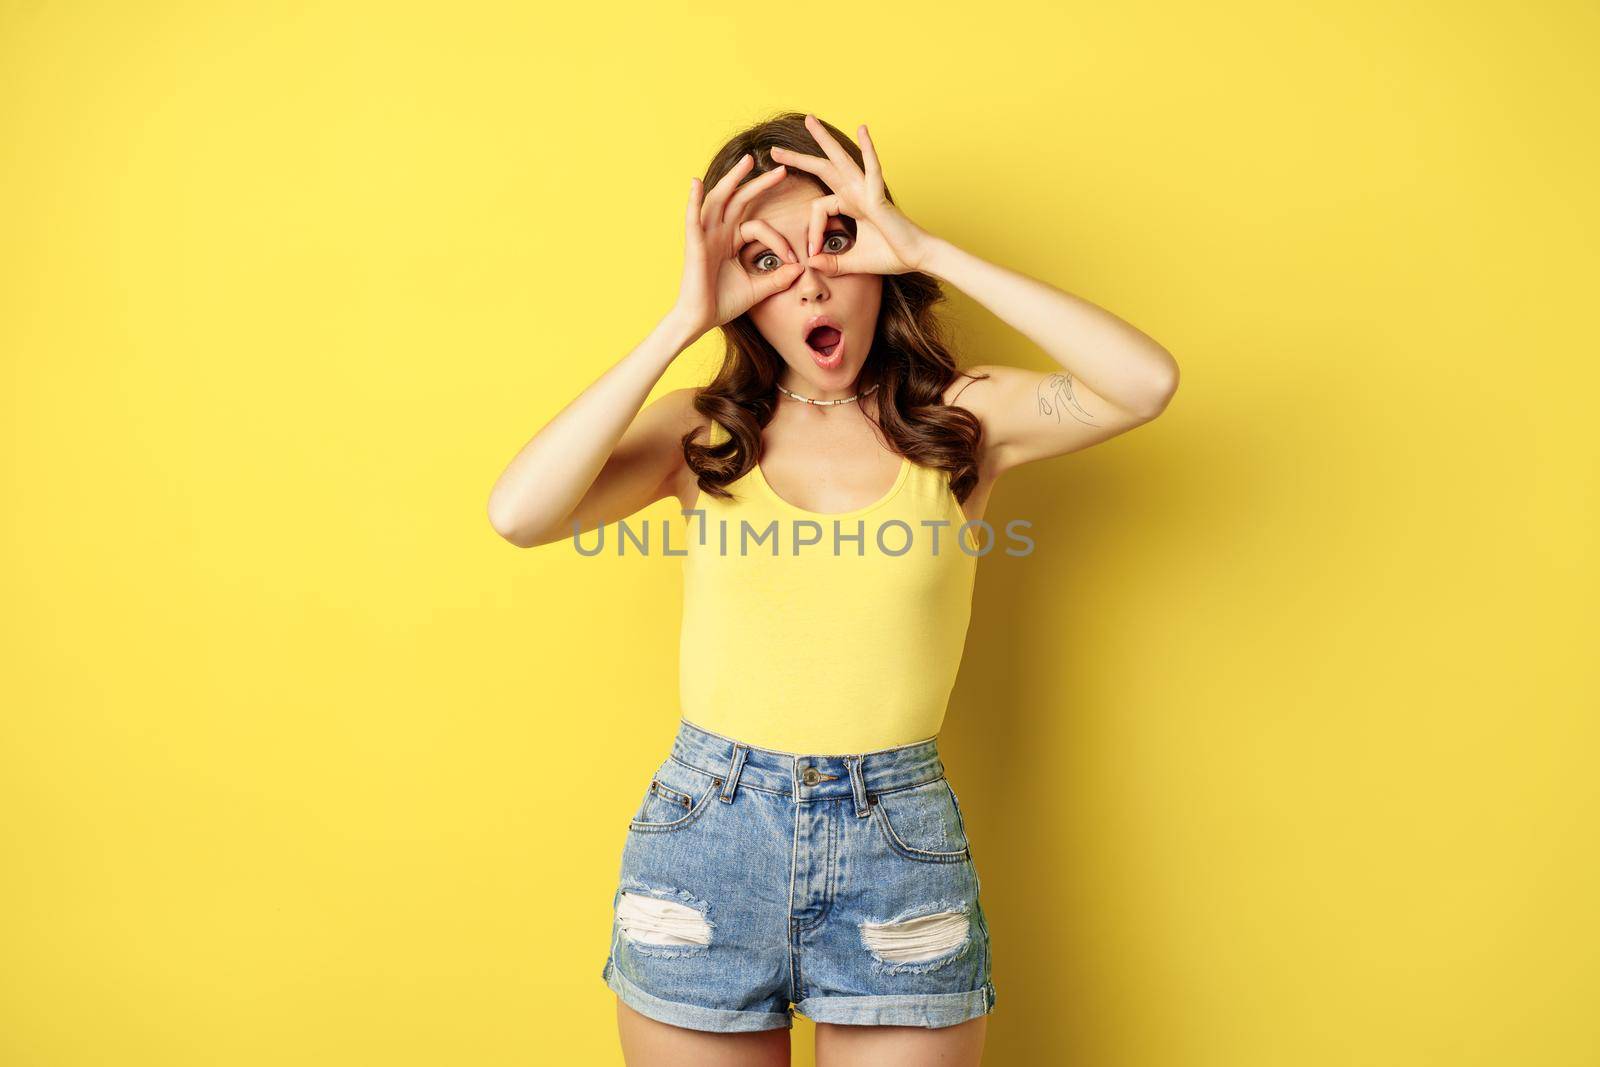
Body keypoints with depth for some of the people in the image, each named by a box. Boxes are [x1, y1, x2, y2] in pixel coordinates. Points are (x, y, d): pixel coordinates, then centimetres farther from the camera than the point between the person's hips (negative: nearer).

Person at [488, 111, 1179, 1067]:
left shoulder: (960, 418, -1)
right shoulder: (701, 432, 1)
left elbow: (1146, 383, -18)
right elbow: (519, 514, -16)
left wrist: (928, 251, -16)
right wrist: (684, 319, -14)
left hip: (901, 849, -1)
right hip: (705, 838, 1)